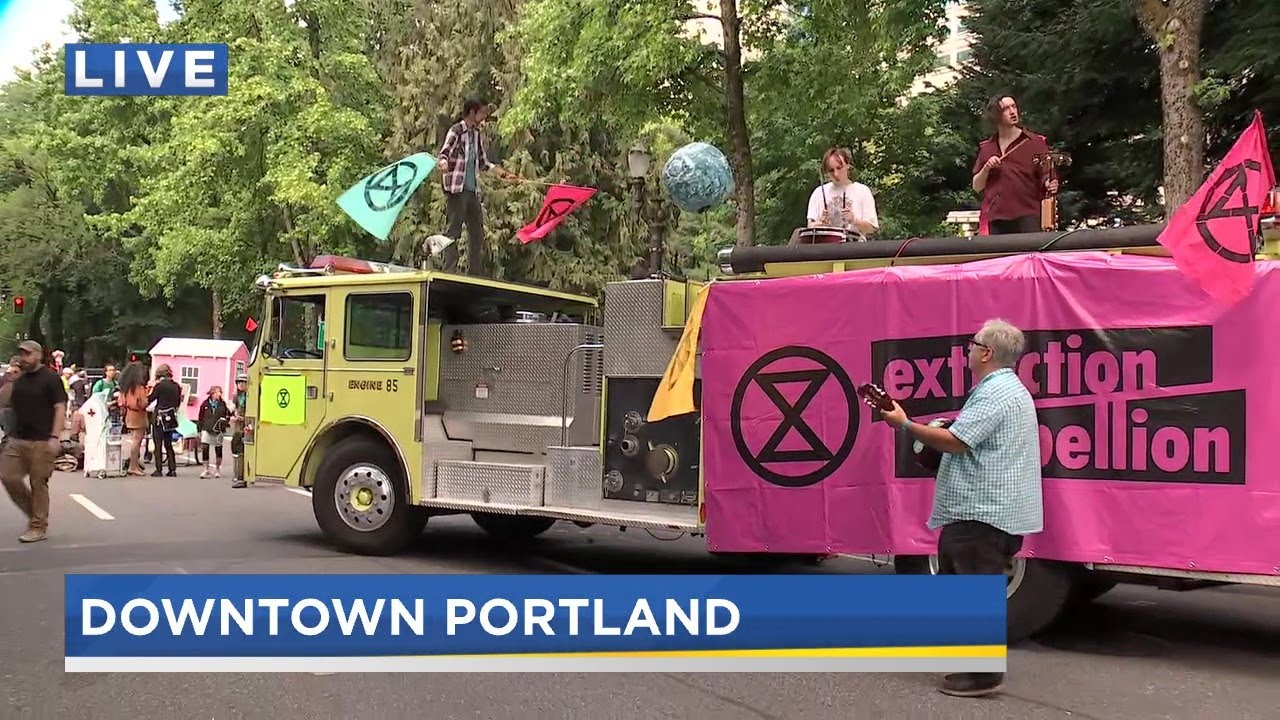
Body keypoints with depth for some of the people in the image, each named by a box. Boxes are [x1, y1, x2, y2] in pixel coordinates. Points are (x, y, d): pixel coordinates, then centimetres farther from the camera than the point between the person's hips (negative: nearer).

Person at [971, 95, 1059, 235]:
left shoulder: (1035, 142, 6)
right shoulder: (986, 147, 15)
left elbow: (1046, 176, 3)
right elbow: (977, 187, 15)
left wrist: (1049, 185, -19)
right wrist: (986, 169, -3)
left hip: (1027, 217, -3)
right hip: (995, 219, 3)